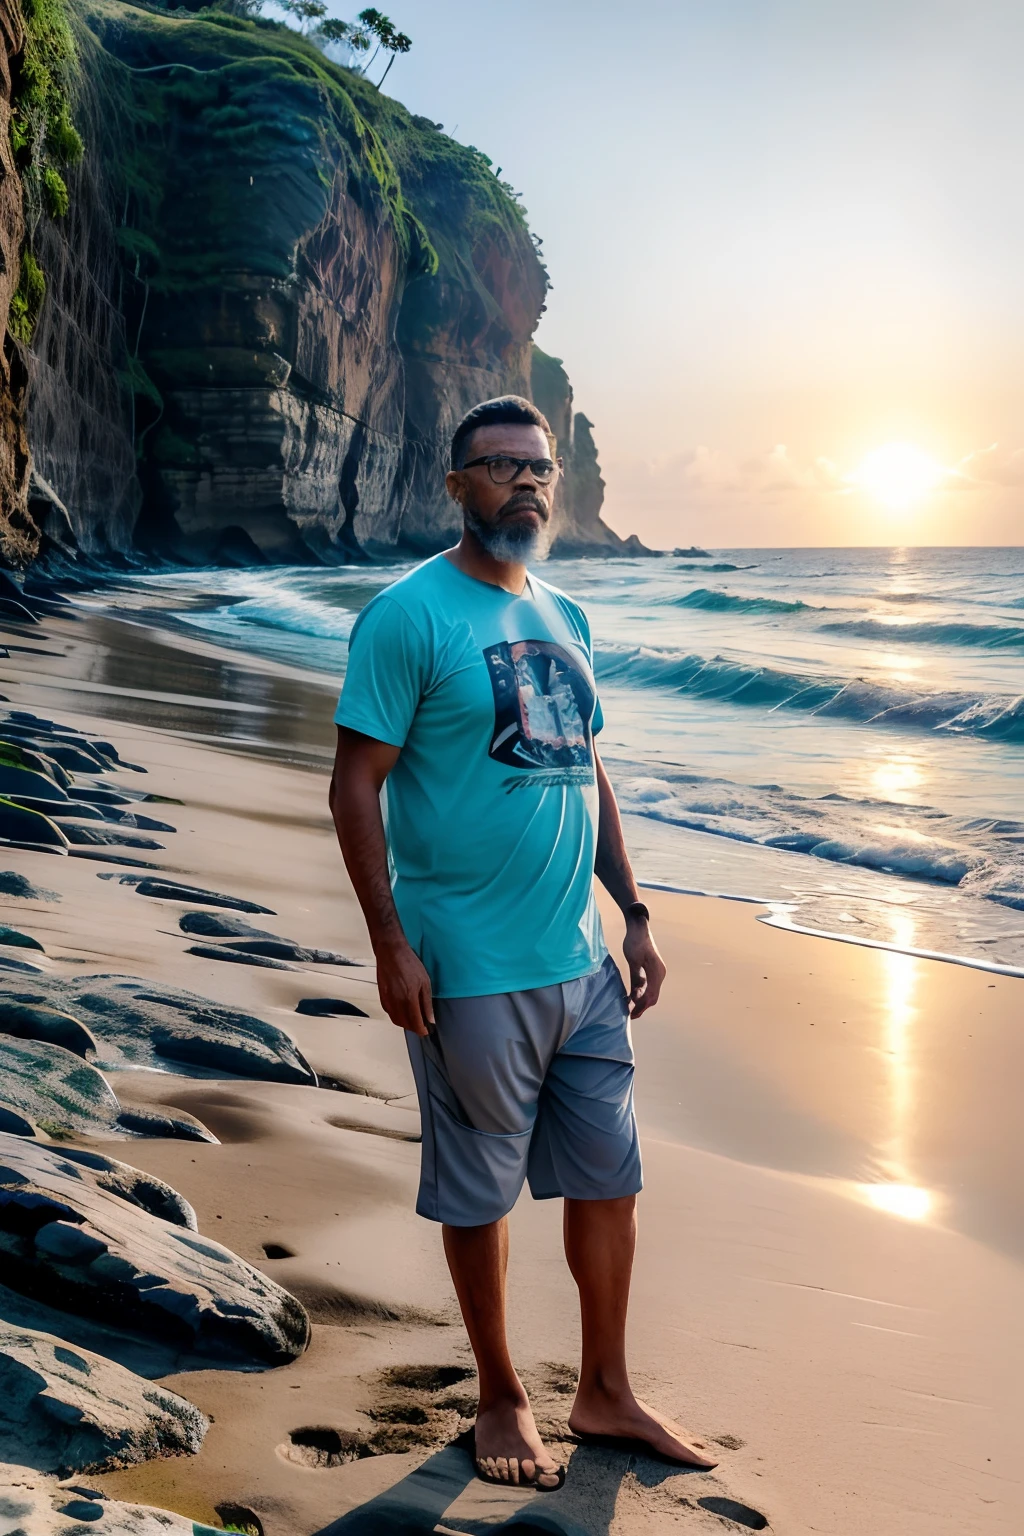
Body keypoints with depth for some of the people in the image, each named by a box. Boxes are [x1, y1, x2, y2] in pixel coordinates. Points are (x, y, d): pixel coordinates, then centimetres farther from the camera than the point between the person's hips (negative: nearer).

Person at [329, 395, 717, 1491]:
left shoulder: (563, 619, 12)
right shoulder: (409, 616, -10)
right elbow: (356, 786, -12)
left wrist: (634, 915, 14)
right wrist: (390, 946, -17)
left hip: (581, 960, 7)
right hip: (473, 974, -7)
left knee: (609, 1181, 14)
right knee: (479, 1195, 9)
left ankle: (605, 1393, 32)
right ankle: (501, 1400, 29)